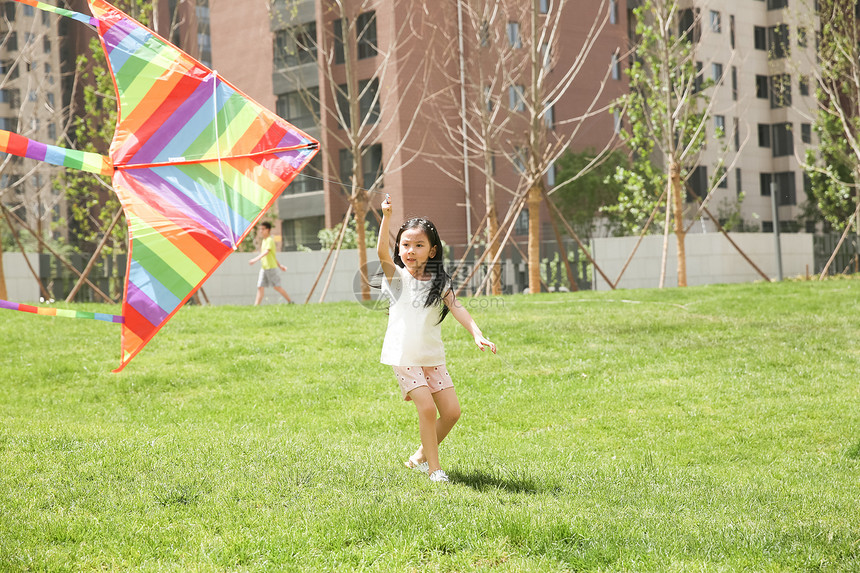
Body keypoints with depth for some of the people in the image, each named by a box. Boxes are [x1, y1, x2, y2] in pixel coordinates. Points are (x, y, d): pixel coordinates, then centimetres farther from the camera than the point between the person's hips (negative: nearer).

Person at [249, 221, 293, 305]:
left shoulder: (270, 240, -11)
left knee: (277, 287, -2)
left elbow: (266, 252, -27)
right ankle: (256, 306, -5)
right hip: (263, 267, 8)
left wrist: (256, 259, -39)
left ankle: (290, 301, 11)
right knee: (260, 287, -1)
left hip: (271, 267, -8)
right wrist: (279, 265, 25)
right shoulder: (264, 241, 17)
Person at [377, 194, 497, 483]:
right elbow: (382, 253, -20)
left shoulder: (439, 283, 5)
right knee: (427, 408, -14)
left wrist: (477, 334, -23)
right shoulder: (397, 276, -2)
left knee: (451, 411, 0)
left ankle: (420, 456, 21)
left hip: (433, 357, 4)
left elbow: (457, 308, -7)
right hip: (404, 357, -4)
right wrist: (386, 218, -32)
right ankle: (433, 467, 1)